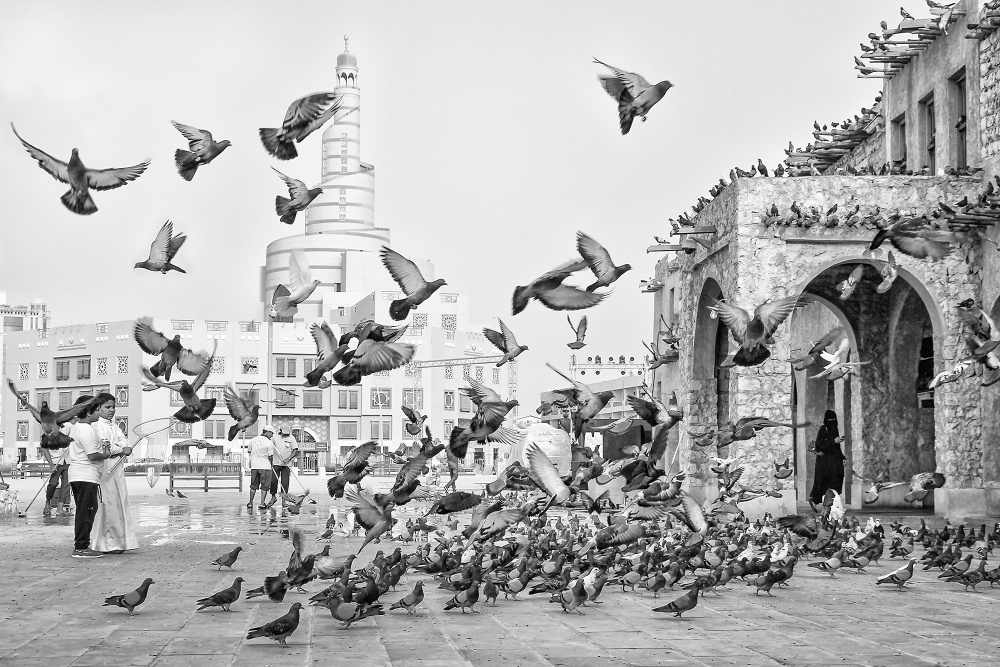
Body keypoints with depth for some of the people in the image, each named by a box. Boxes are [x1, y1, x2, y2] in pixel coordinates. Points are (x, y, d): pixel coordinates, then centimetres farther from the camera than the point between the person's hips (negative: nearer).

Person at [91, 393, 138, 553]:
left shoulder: (114, 426, 22)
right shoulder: (96, 426, -7)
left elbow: (124, 442, 10)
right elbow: (103, 447, -18)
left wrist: (125, 448, -13)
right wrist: (122, 450, -6)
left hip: (117, 470, 9)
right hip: (104, 471, -9)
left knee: (120, 503, 8)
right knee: (108, 505, -8)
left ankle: (119, 541, 14)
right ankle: (108, 544, -4)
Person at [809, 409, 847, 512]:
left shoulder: (835, 430, 14)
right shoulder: (823, 430, -8)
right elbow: (819, 445, -19)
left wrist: (843, 458, 11)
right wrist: (833, 441, -23)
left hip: (834, 460, 7)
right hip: (824, 460, -7)